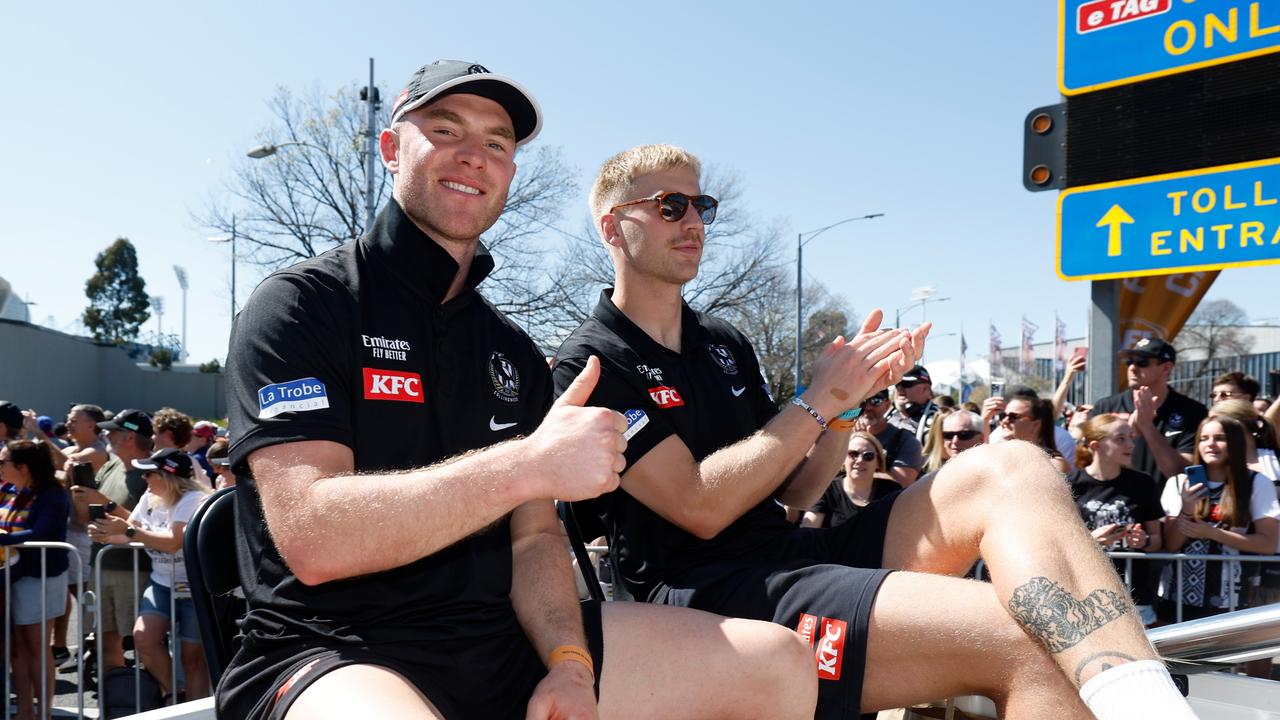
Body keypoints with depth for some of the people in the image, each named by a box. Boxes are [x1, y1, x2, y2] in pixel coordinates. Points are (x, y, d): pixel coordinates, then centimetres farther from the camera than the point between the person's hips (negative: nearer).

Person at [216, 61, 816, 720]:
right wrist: (529, 464, -24)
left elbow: (534, 537, 11)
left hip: (500, 636, 7)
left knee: (779, 665, -1)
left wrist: (569, 663, -8)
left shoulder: (516, 353, 15)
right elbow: (311, 540, -18)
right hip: (331, 656, -6)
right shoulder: (301, 303, -5)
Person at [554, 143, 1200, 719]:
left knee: (1011, 470, -16)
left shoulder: (724, 344, 20)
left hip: (795, 553, 8)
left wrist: (851, 395, 1)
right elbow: (699, 507, -15)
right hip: (708, 595, -8)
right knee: (1017, 640, -28)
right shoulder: (591, 363, -4)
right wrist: (821, 397, -9)